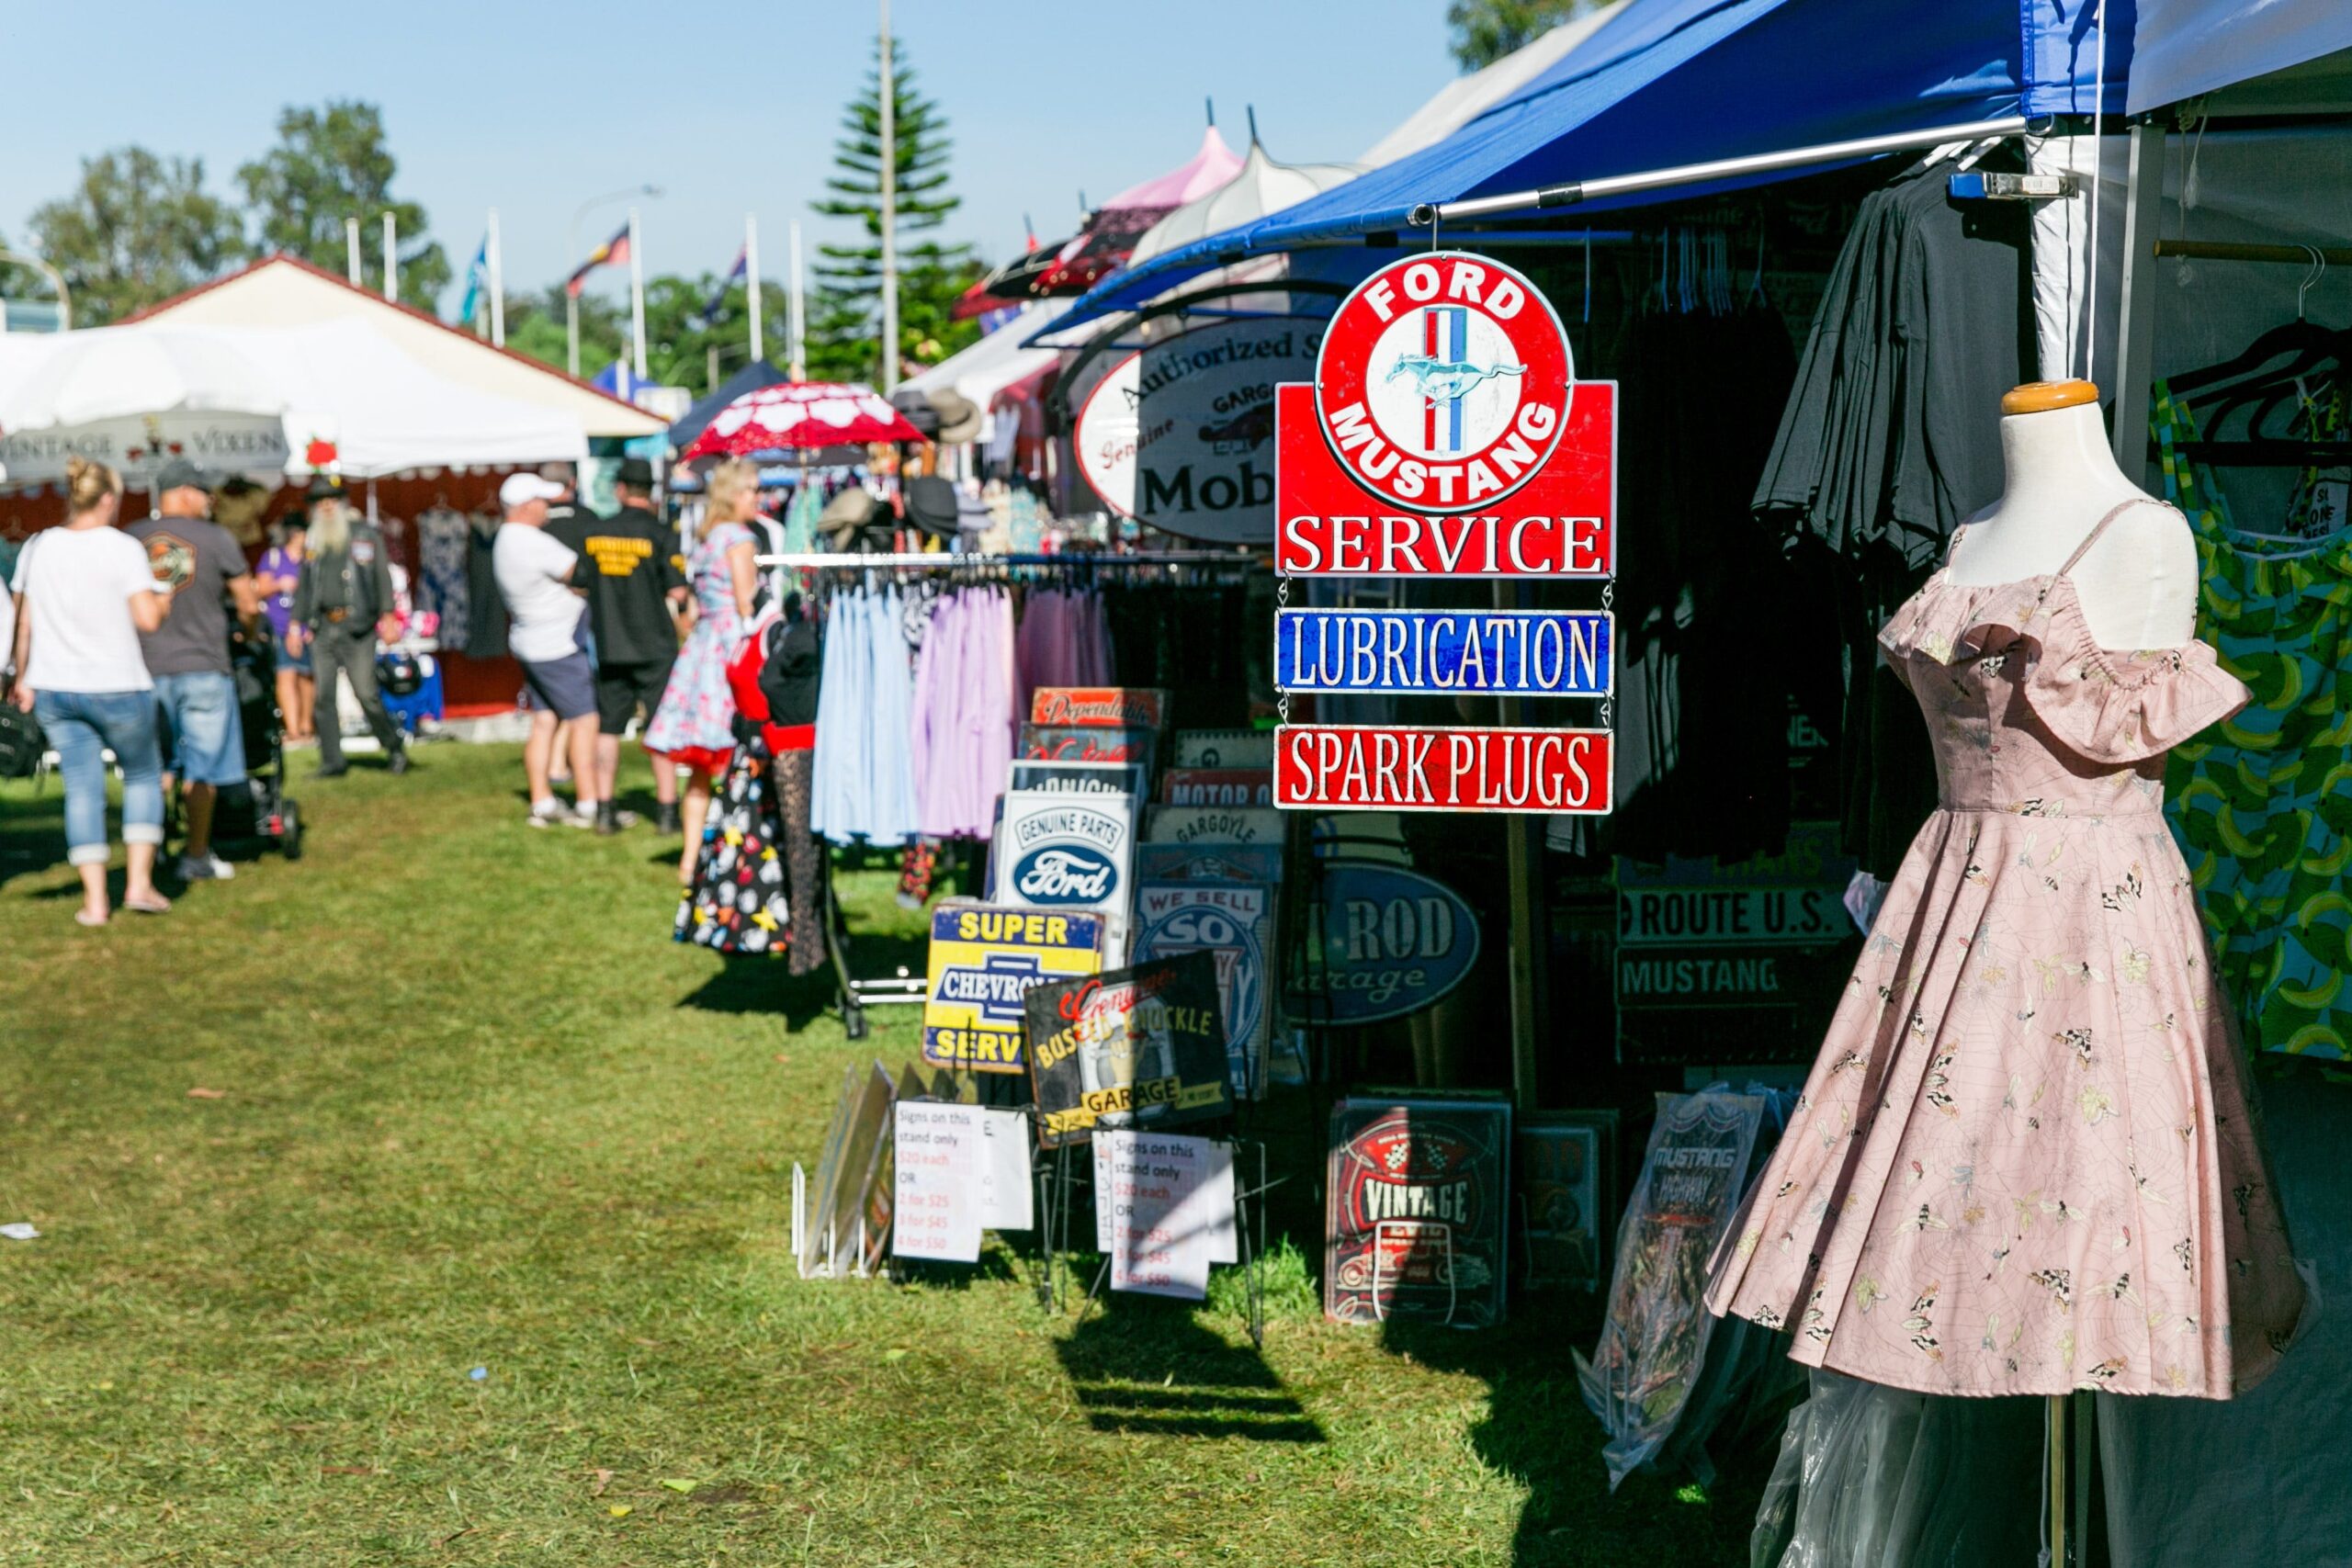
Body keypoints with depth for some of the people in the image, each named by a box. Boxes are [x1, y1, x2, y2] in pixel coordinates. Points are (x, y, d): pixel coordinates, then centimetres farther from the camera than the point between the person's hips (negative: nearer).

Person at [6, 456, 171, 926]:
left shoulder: (37, 548, 5)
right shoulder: (123, 548, -10)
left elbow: (24, 623, 9)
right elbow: (147, 619, -15)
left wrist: (23, 679, 17)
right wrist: (162, 598, 5)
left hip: (52, 689, 4)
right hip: (117, 688, -4)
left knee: (82, 788, 7)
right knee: (143, 775, 15)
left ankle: (94, 900, 5)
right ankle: (139, 882, 8)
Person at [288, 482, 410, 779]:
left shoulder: (365, 534, 4)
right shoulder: (314, 543, 15)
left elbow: (382, 576, 0)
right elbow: (304, 585, 21)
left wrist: (387, 616, -7)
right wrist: (295, 624, 16)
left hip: (356, 627, -4)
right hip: (322, 629, 5)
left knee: (366, 693, -10)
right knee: (324, 696, 1)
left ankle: (395, 749, 8)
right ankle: (332, 762, 6)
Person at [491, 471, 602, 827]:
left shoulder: (505, 540, 10)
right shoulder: (536, 544, -21)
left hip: (529, 643, 10)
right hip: (558, 647, -10)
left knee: (543, 721, 11)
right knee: (583, 719, -5)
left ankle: (541, 803, 12)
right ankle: (588, 805, -4)